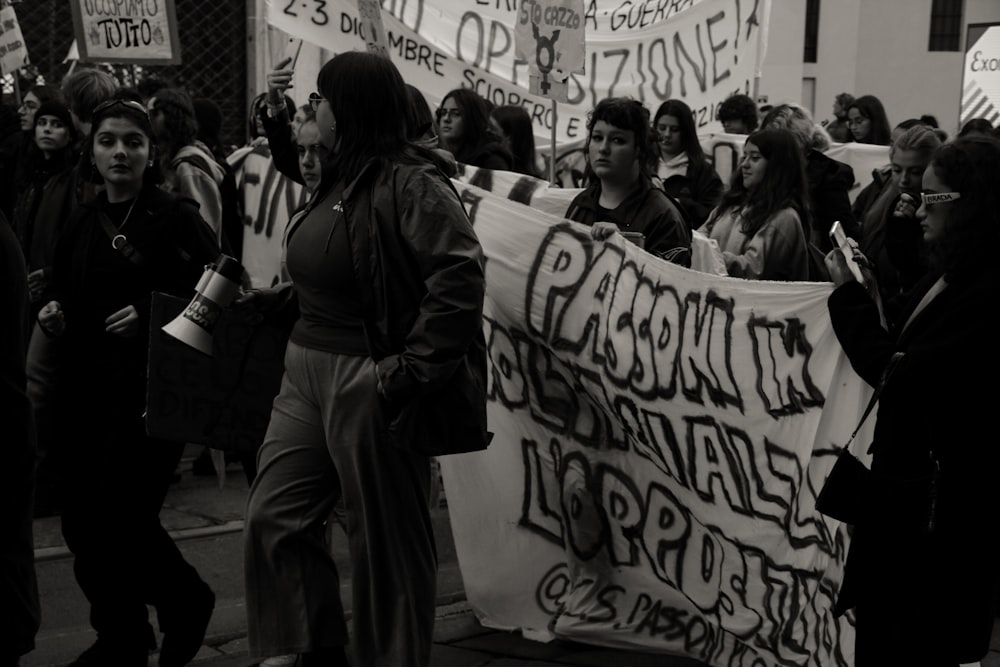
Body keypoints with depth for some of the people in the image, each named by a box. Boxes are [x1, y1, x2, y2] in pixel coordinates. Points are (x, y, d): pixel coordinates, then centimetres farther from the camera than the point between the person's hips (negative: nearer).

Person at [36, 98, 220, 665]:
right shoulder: (82, 227, 12)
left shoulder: (177, 218, -5)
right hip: (88, 391, 6)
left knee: (117, 518, -7)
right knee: (83, 522, 7)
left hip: (151, 389, -6)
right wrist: (53, 316, 1)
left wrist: (149, 315, -21)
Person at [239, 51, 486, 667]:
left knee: (387, 540, 5)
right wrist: (282, 299, 12)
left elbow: (460, 279, -24)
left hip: (370, 383, -9)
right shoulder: (341, 179, 13)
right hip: (308, 372, 9)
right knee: (275, 518, 10)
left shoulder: (411, 183, -15)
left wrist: (412, 368, -25)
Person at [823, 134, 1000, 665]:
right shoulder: (946, 276, 7)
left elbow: (899, 374, -23)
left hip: (944, 506, -9)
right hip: (898, 486, 9)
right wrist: (865, 291, -3)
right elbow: (900, 353, 9)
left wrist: (849, 296, -13)